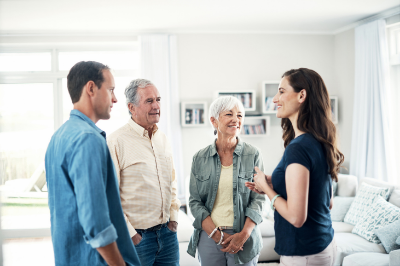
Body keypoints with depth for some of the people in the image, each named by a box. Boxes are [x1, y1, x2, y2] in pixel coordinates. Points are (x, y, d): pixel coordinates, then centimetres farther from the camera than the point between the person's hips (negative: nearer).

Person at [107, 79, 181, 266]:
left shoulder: (162, 139, 9)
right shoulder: (116, 142, -13)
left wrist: (174, 215, 10)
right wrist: (128, 234, -14)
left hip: (167, 232, 6)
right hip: (137, 236, -6)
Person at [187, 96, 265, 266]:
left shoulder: (253, 155, -1)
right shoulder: (200, 158, 2)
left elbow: (258, 199, -3)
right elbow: (195, 202, 1)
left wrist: (244, 235, -13)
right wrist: (216, 234, -9)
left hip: (244, 239, -1)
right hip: (208, 237, 1)